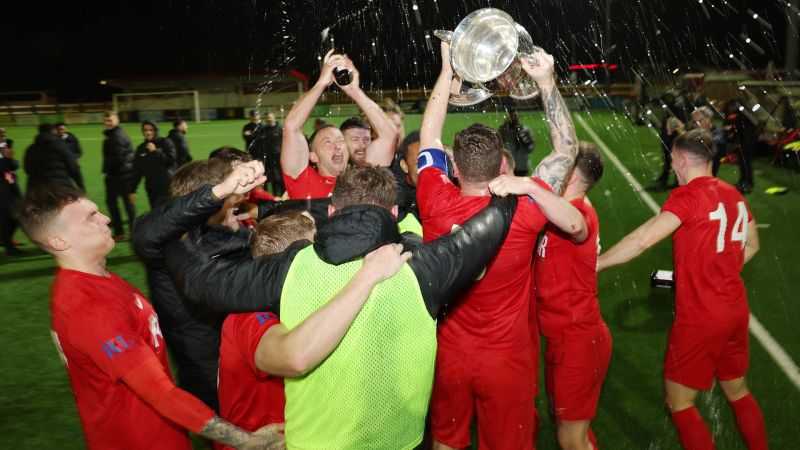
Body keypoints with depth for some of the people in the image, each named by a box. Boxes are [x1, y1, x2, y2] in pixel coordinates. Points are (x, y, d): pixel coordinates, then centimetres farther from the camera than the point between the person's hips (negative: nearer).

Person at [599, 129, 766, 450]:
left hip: (699, 318, -8)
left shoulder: (687, 195, -17)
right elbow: (751, 245, 20)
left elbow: (643, 239, -27)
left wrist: (596, 262, -20)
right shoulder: (733, 194, 6)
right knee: (738, 392, 24)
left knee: (679, 402, 7)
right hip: (737, 311, 8)